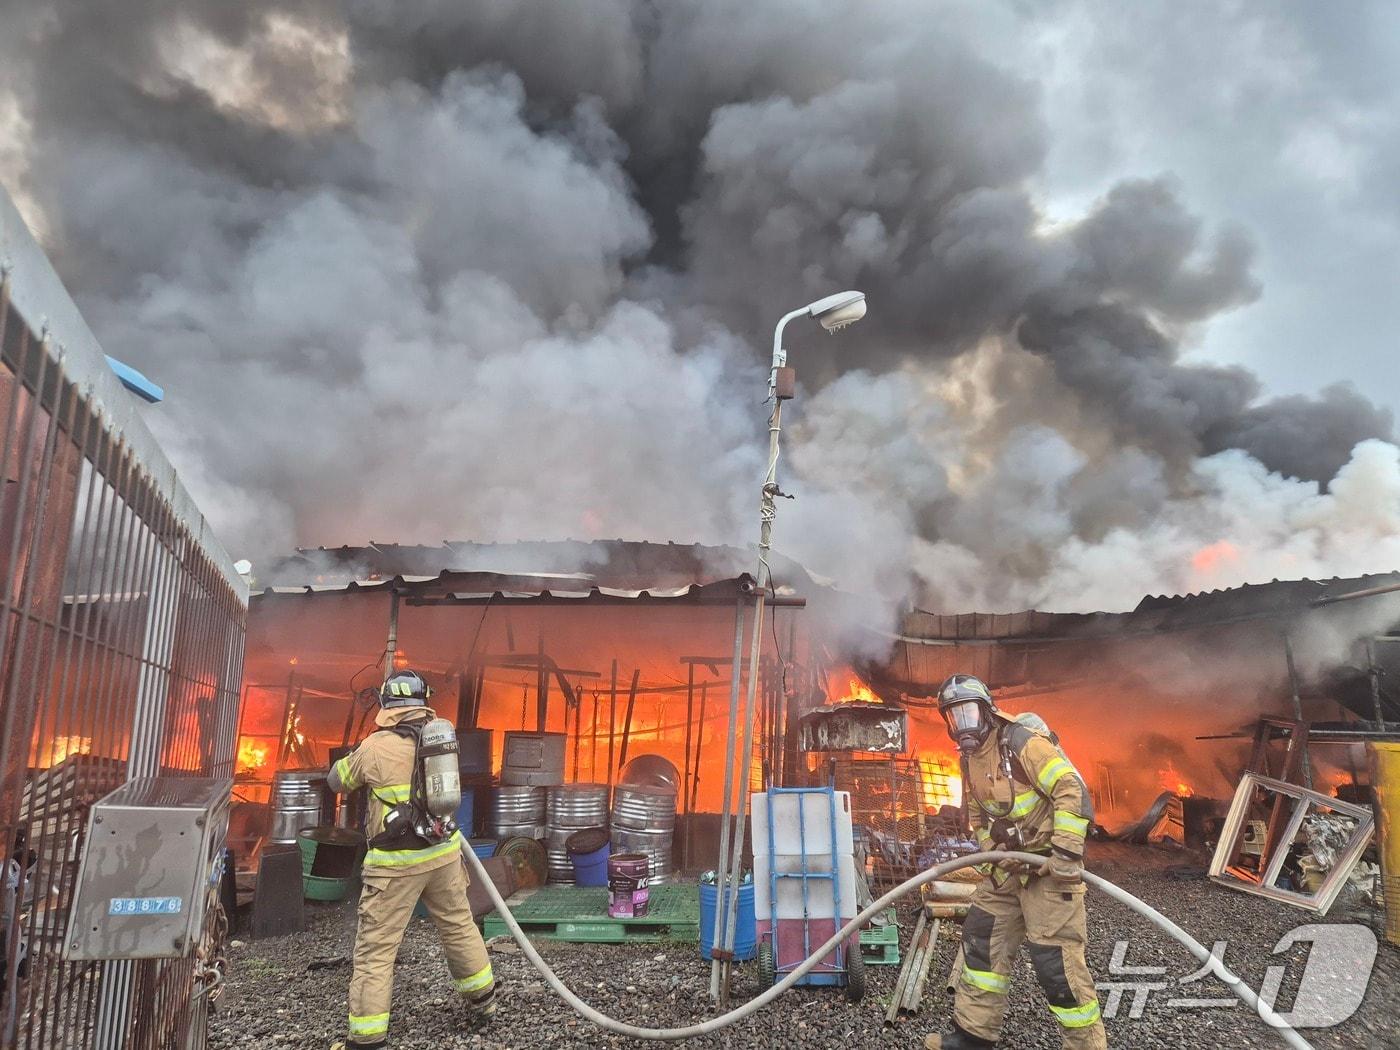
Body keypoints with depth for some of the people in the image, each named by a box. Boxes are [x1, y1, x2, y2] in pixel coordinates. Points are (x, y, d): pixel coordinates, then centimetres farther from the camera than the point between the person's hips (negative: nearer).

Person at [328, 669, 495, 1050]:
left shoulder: (375, 747, -13)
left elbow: (338, 781, 5)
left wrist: (350, 758, 25)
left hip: (397, 861, -5)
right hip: (444, 851, 5)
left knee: (374, 947, 6)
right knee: (459, 926, 22)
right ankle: (482, 998, 38)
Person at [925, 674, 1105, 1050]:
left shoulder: (1022, 742, -18)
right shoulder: (970, 759, 9)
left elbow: (1073, 791, -24)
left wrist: (1066, 853, -26)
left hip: (1049, 865, -8)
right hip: (1009, 866, 9)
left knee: (1055, 956, -8)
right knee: (981, 936, 11)